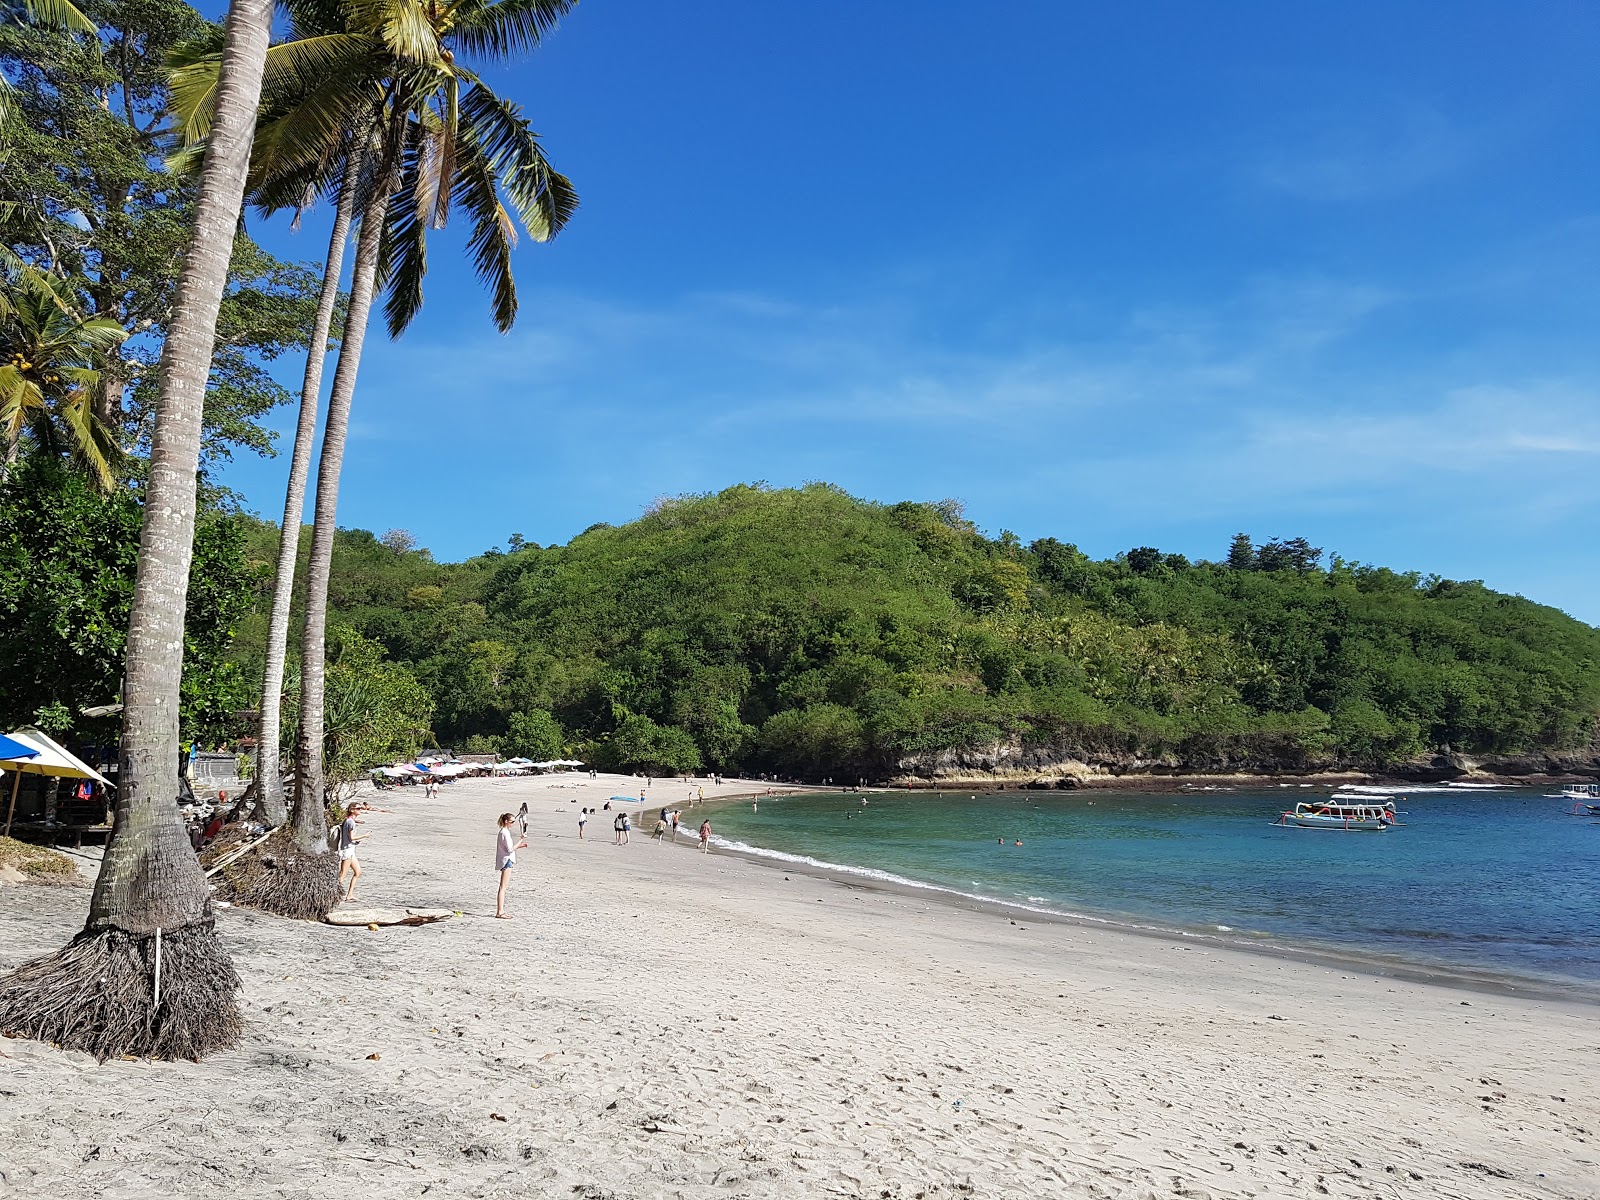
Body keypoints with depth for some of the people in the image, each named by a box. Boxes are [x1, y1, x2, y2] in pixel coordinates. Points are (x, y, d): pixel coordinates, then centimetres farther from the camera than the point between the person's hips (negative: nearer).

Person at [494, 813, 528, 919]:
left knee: (503, 887, 13)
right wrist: (521, 841, -15)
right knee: (503, 887, -8)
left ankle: (500, 910, 17)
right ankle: (500, 911, -8)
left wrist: (520, 846, 13)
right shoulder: (505, 833, -16)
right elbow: (510, 849, -19)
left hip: (506, 861, 10)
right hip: (506, 861, -10)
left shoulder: (504, 832, 15)